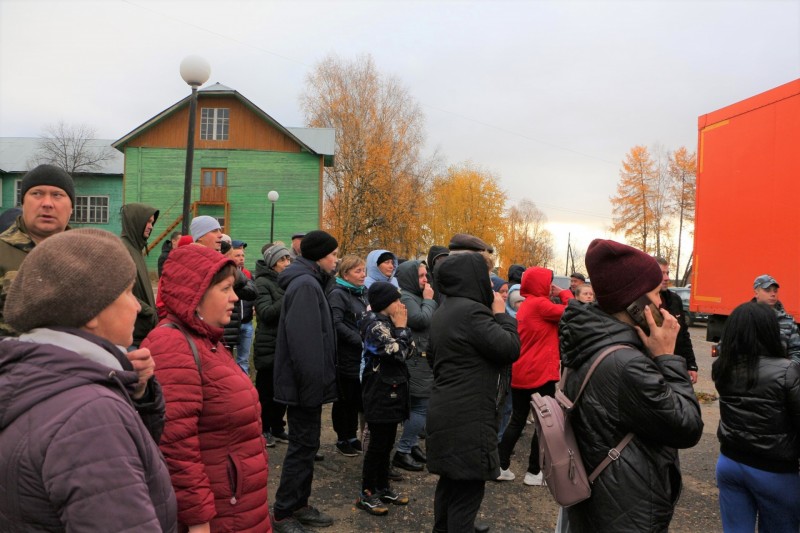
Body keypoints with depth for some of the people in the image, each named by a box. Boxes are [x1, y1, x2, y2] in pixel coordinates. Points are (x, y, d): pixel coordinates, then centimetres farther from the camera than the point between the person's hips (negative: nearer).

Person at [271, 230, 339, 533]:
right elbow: (304, 342, -26)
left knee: (306, 444, 17)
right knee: (302, 446, 0)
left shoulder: (309, 282, 14)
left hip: (306, 381, 10)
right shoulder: (305, 285, -19)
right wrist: (312, 383, -22)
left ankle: (299, 505, 29)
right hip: (305, 383, -10)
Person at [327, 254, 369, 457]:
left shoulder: (363, 292, 13)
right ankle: (342, 440, 20)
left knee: (357, 398, 15)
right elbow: (337, 324, -23)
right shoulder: (337, 294, -12)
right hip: (346, 358, -7)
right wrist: (361, 341, -24)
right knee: (344, 400, 6)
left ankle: (353, 437, 29)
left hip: (362, 357, 7)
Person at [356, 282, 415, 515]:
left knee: (387, 442, 16)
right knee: (378, 443, -1)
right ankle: (366, 494, 11)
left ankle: (382, 488, 28)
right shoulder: (377, 325, -17)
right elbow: (398, 353, -22)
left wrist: (401, 327, 1)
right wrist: (401, 328, -12)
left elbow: (409, 351, 12)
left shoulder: (387, 322, 12)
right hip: (381, 392, -9)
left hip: (391, 391, 9)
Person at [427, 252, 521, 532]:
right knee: (467, 486, -1)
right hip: (467, 417, -10)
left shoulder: (444, 312, 13)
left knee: (451, 480, 21)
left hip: (447, 411, 10)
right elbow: (510, 349, -18)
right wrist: (501, 314, -2)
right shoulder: (471, 311, -18)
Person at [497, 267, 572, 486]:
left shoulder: (525, 306, 14)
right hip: (540, 374, -8)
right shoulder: (540, 304, -13)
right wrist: (565, 294, 1)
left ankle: (501, 466, 16)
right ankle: (534, 472, 12)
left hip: (520, 373, 8)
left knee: (517, 421, 14)